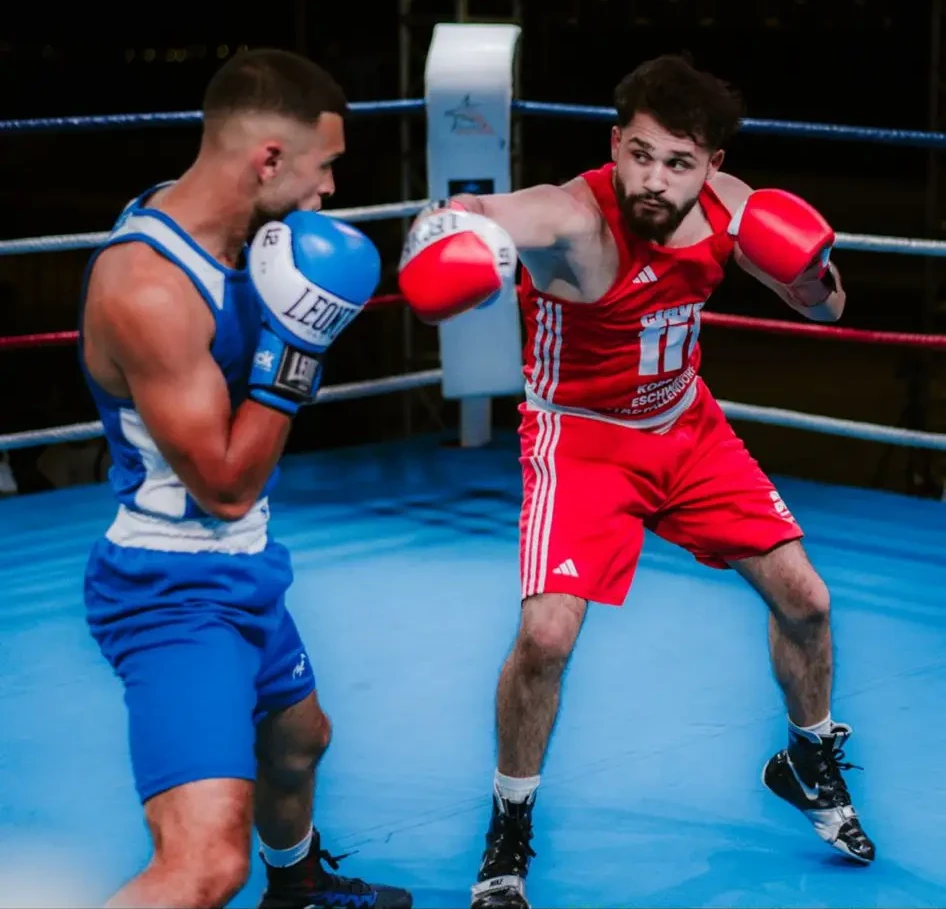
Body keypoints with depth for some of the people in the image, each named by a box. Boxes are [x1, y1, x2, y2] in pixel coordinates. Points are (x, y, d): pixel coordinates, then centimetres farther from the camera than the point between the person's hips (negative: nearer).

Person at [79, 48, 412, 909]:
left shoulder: (227, 232, 0)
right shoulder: (147, 286, -29)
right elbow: (227, 487, -23)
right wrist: (291, 345, -26)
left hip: (238, 571, 10)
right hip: (176, 590, -10)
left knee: (297, 739, 35)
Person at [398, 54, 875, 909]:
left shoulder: (725, 204, -15)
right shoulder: (576, 219, -32)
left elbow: (822, 308, -1)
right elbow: (485, 215, -54)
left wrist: (816, 275, -24)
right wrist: (449, 224, -76)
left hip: (689, 425, 5)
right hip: (583, 437, -5)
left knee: (804, 598, 7)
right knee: (545, 635, -20)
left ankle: (810, 765, 36)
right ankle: (509, 830, 5)